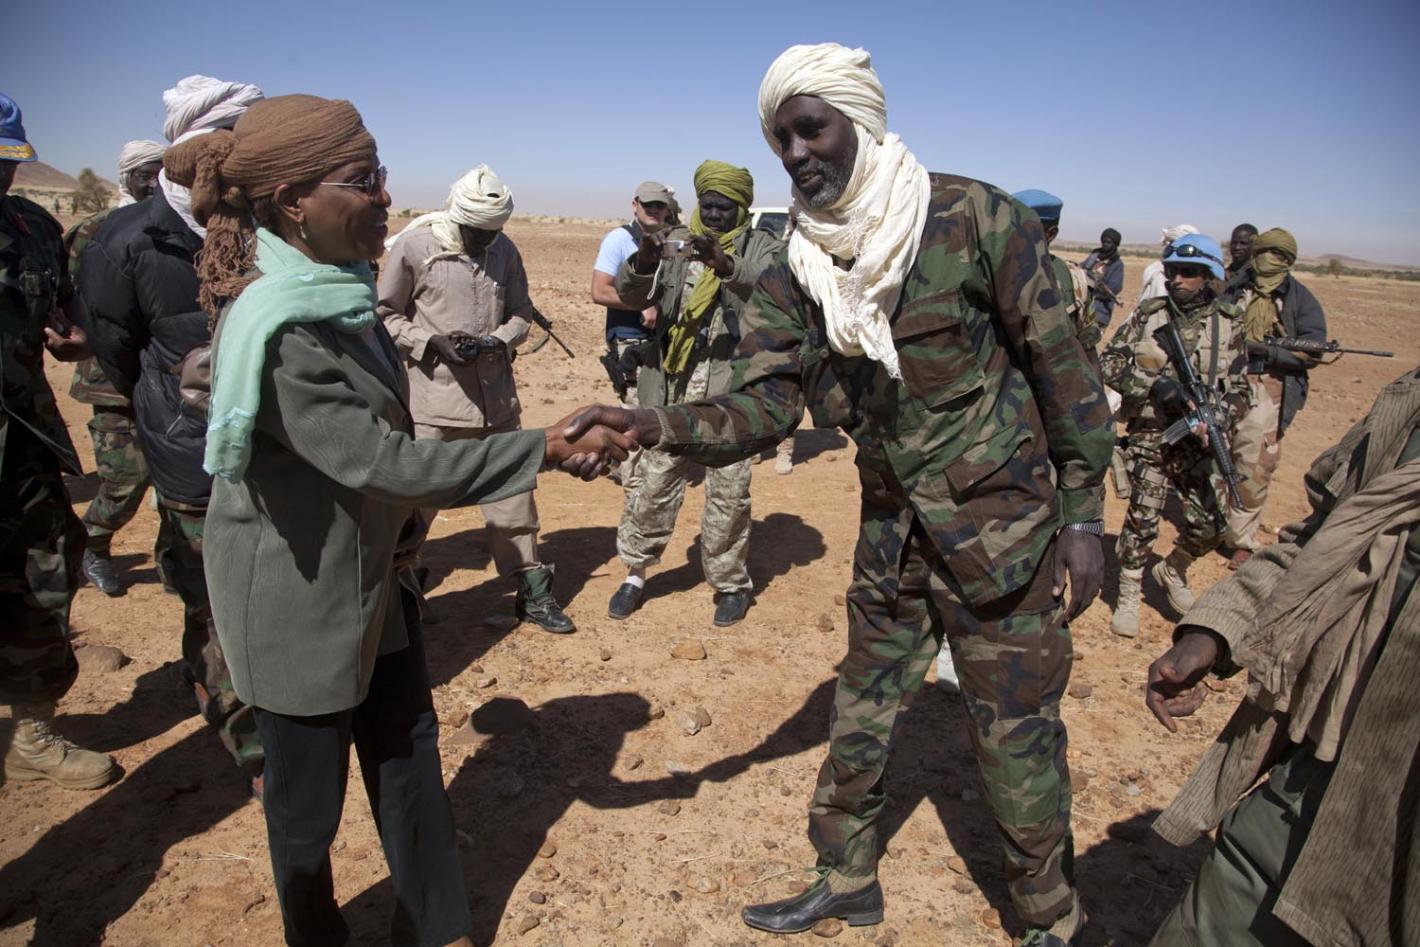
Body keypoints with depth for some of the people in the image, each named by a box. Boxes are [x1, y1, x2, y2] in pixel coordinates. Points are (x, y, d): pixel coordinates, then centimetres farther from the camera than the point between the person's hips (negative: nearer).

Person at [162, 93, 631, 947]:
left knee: (409, 750, 18)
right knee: (310, 788, 13)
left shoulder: (339, 289, 1)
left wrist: (404, 527, 3)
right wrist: (544, 450, -26)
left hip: (372, 573, 8)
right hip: (298, 594, -8)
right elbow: (385, 460, -29)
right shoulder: (277, 334, -27)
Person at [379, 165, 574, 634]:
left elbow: (521, 312, 13)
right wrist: (431, 342, -15)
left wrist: (497, 340, -7)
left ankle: (533, 590, 20)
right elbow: (385, 315, 0)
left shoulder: (504, 249, 6)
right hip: (432, 393, -3)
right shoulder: (414, 245, -5)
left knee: (511, 489, 9)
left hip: (495, 393, 4)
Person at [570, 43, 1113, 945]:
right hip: (892, 530, 5)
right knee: (862, 711, 17)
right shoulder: (796, 275, -1)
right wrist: (657, 424, -26)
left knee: (1016, 733, 7)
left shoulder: (973, 219, -15)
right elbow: (764, 407, -8)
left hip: (1001, 526, -5)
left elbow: (1062, 368, -10)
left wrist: (1082, 512, -9)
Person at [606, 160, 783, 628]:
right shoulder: (675, 243, 10)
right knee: (655, 481, 8)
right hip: (671, 388, 3)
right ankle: (635, 572, 23)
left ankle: (730, 584, 21)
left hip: (729, 391, -2)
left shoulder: (761, 247, 2)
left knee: (729, 492, 5)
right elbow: (631, 294, 0)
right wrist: (642, 261, -22)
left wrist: (726, 264, -36)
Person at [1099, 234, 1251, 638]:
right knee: (1143, 520, -1)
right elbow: (1108, 362, -4)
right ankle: (1128, 596, 17)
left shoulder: (1229, 324, 3)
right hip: (1149, 437, -2)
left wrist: (1221, 415, -18)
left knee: (1211, 522, 1)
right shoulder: (1148, 314, 0)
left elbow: (1240, 389, 3)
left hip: (1199, 440, 2)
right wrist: (1154, 384, -17)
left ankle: (1173, 571, 31)